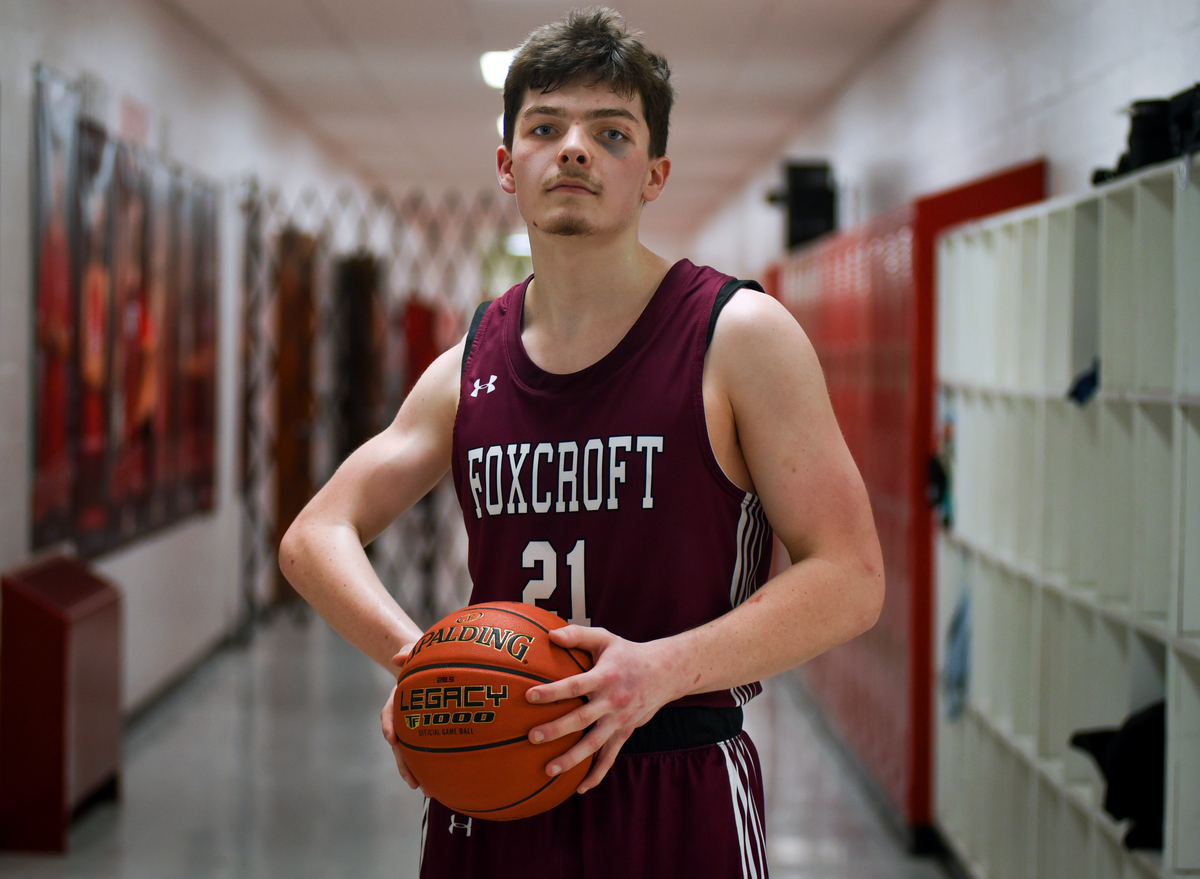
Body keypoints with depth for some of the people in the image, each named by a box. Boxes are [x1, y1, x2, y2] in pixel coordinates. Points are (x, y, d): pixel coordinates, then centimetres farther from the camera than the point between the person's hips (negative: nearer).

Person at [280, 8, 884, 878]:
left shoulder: (740, 337, -5)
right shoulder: (470, 368, 7)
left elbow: (849, 578, -9)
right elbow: (317, 536, 12)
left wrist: (659, 670, -22)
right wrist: (414, 656, -7)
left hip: (677, 805, -3)